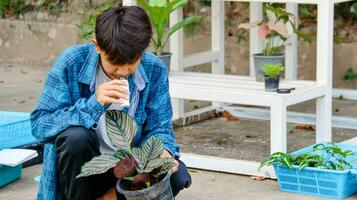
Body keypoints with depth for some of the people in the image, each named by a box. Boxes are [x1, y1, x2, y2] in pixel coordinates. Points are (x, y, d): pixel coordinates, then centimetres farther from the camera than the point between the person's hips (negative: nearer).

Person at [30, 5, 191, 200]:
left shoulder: (155, 70, -9)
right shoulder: (71, 63, -18)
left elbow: (159, 127, -1)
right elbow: (39, 124, -21)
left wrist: (163, 151, -25)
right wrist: (94, 103, -34)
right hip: (81, 168, -3)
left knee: (177, 176, -23)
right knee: (75, 136, -34)